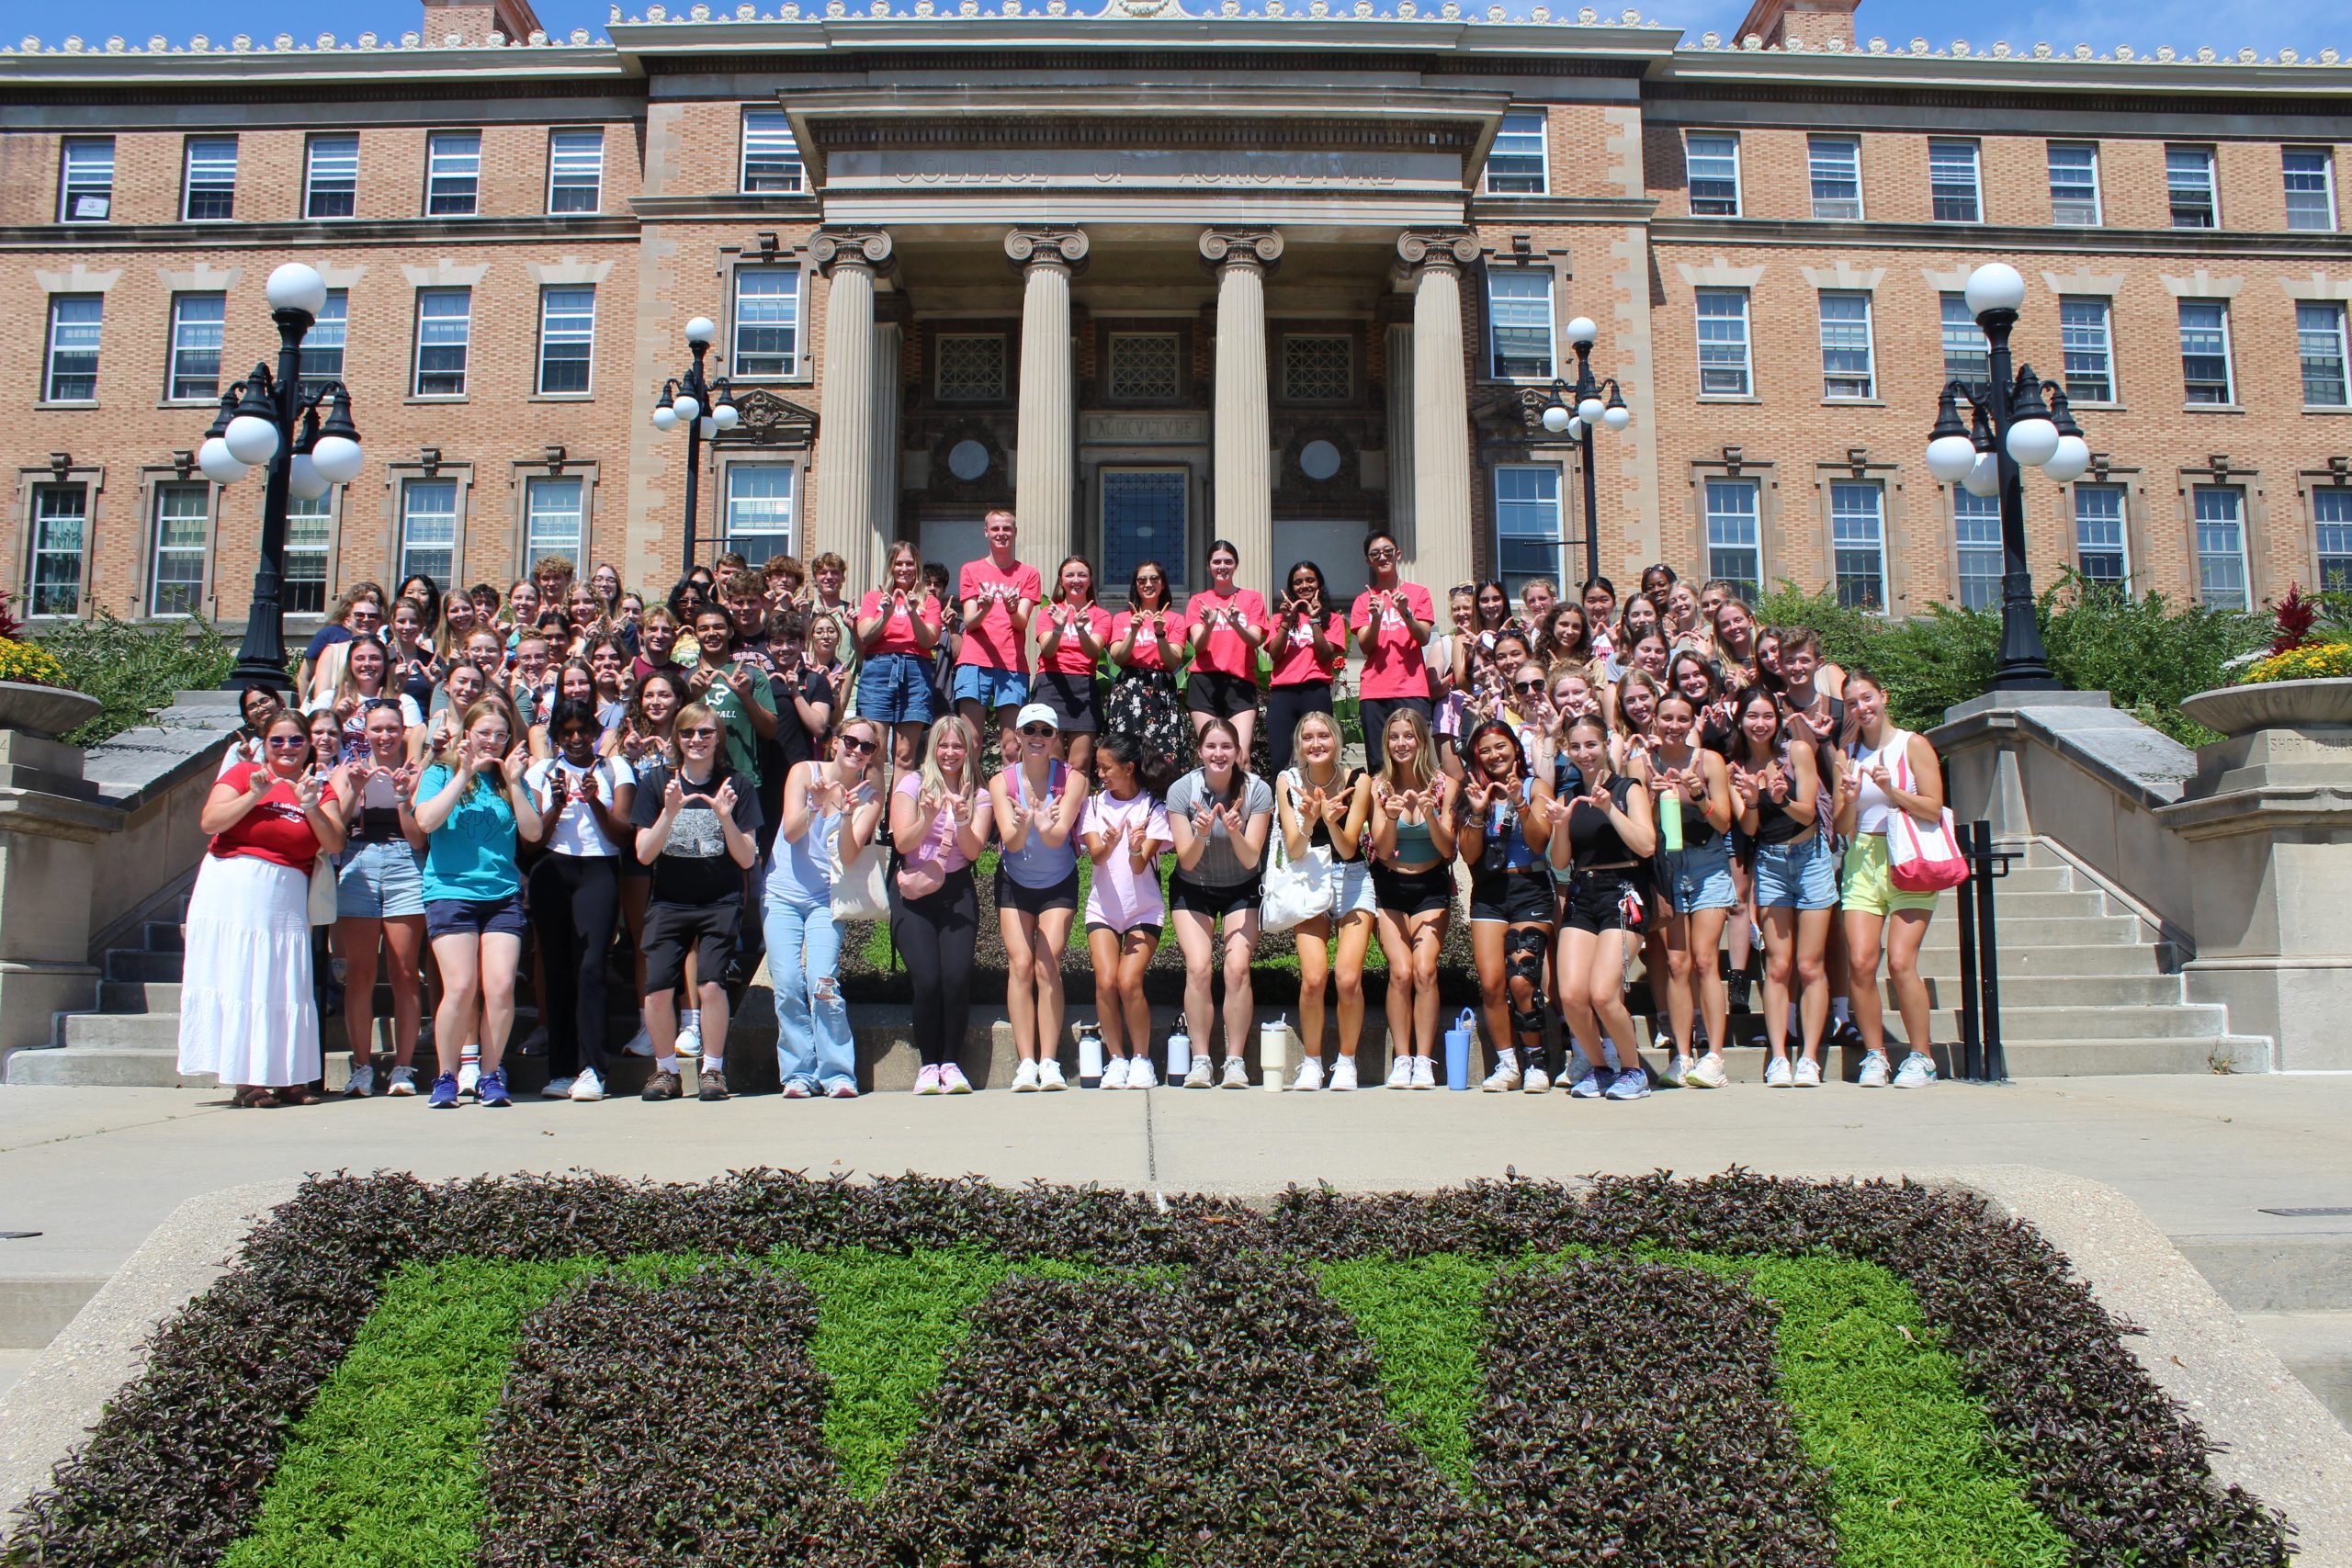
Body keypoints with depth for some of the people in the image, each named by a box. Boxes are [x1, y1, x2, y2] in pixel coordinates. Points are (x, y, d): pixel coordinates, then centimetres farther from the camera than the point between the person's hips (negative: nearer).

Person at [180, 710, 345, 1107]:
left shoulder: (320, 789, 10)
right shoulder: (243, 773, 5)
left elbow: (335, 844, -1)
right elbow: (209, 822, -6)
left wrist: (310, 805, -14)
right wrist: (254, 796, -15)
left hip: (286, 898, 2)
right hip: (232, 892, -2)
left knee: (284, 986, 0)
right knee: (236, 981, -4)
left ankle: (286, 1077, 3)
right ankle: (244, 1079, -3)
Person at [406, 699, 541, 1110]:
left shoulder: (510, 779, 14)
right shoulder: (440, 773, 8)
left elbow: (532, 832, 3)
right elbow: (424, 821, -9)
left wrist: (513, 782, -5)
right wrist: (463, 775, -11)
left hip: (502, 894, 2)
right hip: (451, 891, -2)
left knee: (501, 987, -9)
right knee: (461, 987, -13)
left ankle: (491, 1076, 4)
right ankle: (446, 1077, 4)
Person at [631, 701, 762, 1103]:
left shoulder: (738, 785, 1)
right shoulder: (656, 783, 4)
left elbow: (747, 859, -2)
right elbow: (644, 854, -2)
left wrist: (725, 816, -17)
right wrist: (670, 812, -16)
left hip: (721, 903, -1)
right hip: (669, 903, 1)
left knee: (710, 984, -19)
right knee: (657, 989, -14)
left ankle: (713, 1070, 0)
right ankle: (666, 1071, 8)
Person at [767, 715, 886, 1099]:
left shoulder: (869, 796, 0)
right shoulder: (804, 772, -1)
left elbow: (849, 857, -10)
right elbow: (791, 833, -11)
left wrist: (847, 815, -26)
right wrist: (815, 806, -29)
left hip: (826, 899, 0)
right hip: (782, 894, 0)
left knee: (822, 983, -16)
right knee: (788, 984, -10)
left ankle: (837, 1074, -8)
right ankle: (798, 1073, -1)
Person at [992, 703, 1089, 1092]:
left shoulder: (1072, 779, -14)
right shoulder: (1002, 782, -12)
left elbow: (1058, 837, -25)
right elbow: (1011, 842, -23)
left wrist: (1045, 827, -49)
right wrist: (1023, 826, -46)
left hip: (1059, 884, -1)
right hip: (1014, 884, 1)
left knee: (1048, 965, -14)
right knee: (1020, 965, -12)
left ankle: (1050, 1062, -13)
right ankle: (1025, 1063, -13)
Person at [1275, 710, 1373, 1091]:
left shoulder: (1357, 781, -6)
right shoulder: (1287, 781, -3)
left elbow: (1348, 848, -10)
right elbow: (1295, 851, -8)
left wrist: (1331, 820, -29)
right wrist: (1308, 819, -27)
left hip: (1352, 880, 0)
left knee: (1348, 977, -18)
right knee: (1313, 978, -19)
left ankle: (1346, 1062, 3)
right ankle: (1311, 1063, 2)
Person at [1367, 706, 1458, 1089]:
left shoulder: (1443, 785, -4)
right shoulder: (1379, 786, -3)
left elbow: (1448, 850, -8)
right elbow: (1383, 850, -8)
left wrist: (1430, 814, -25)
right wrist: (1390, 818, -28)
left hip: (1431, 886, 0)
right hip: (1390, 886, 0)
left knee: (1424, 968, -19)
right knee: (1401, 971, -17)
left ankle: (1424, 1060, -13)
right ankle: (1401, 1059, -9)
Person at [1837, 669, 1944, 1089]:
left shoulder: (1912, 745, 3)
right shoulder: (1848, 753, 12)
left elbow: (1933, 809, -4)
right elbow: (1843, 826, 10)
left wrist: (1891, 791, -16)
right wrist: (1850, 798, -9)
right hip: (1862, 863, 3)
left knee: (1900, 963, -14)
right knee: (1860, 963, -10)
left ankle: (1920, 1058, -1)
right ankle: (1874, 1056, 2)